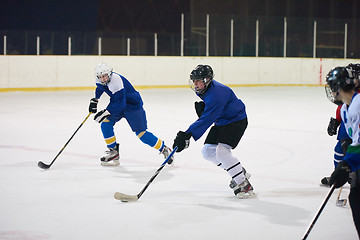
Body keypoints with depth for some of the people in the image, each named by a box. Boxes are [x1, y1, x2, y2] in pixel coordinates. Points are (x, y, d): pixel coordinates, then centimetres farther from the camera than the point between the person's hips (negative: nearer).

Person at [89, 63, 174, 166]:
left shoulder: (116, 81, -32)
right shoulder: (100, 80, -6)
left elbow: (120, 104, -36)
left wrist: (105, 112, -38)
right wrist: (94, 100, 19)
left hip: (133, 105, -8)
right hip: (118, 104, 8)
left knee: (141, 133, -10)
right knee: (105, 124, -7)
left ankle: (164, 149, 5)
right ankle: (113, 152, 5)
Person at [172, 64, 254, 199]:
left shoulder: (216, 94, -32)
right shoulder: (204, 89, -1)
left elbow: (206, 120, -37)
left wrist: (187, 135, -41)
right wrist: (201, 107, -2)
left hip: (236, 121, -10)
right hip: (221, 122, 10)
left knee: (221, 151, -25)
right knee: (207, 151, 5)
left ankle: (244, 185, -17)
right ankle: (239, 172, 19)